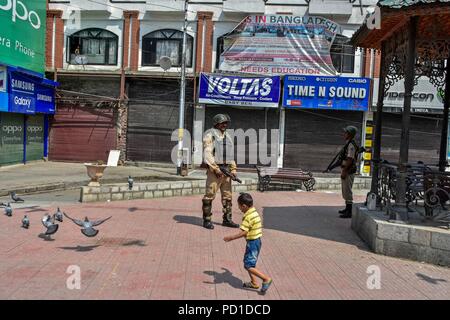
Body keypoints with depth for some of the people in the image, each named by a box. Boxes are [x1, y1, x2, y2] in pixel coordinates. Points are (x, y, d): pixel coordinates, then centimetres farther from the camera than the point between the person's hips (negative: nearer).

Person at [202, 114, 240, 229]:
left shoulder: (227, 137, 18)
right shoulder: (210, 135, -4)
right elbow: (207, 154, -12)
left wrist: (233, 169, 10)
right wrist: (215, 168, -17)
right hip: (214, 169, -7)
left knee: (227, 195, 9)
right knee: (210, 194, -6)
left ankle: (227, 219, 17)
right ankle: (207, 220, 2)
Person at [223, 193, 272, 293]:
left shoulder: (248, 217, -22)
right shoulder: (254, 212, 9)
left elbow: (243, 233, -26)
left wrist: (230, 238, -18)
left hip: (252, 242, -10)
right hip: (256, 240, 10)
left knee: (248, 265, -5)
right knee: (248, 262, 19)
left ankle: (266, 279, -2)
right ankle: (254, 283, 27)